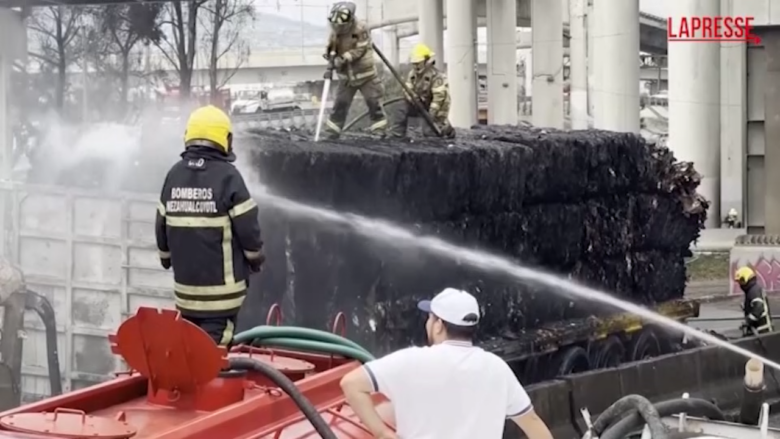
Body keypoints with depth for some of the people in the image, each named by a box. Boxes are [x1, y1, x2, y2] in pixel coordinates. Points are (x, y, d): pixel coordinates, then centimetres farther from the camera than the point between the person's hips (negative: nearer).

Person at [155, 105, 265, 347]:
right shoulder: (227, 175, -13)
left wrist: (167, 257, 27)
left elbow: (162, 224, 11)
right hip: (220, 280, -6)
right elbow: (247, 226, -12)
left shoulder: (174, 174, 4)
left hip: (185, 280, 6)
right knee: (214, 340, -5)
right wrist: (256, 258, 6)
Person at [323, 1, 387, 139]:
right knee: (340, 104, 3)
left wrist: (343, 58, -32)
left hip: (365, 74, -4)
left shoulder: (361, 30, -18)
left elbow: (358, 50, -23)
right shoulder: (335, 32, -3)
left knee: (373, 102, 1)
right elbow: (330, 48, 2)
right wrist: (331, 56, -22)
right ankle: (332, 133, 9)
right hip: (346, 76, 4)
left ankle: (379, 130, 12)